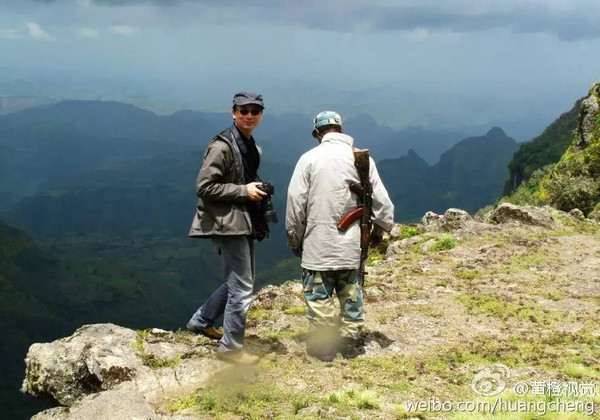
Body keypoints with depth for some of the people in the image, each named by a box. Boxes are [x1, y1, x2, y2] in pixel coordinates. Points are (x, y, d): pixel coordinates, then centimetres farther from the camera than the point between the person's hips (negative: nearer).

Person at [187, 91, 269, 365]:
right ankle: (231, 347, 10)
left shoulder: (250, 147, 13)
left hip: (244, 223, 10)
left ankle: (201, 321, 35)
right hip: (227, 224, -10)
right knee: (242, 287, -4)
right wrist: (244, 191, -18)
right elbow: (204, 187, -20)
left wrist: (258, 190, 8)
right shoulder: (222, 146, -16)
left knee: (238, 281, 20)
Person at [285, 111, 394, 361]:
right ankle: (350, 341, 22)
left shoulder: (310, 158, -6)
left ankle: (324, 344, 13)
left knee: (319, 294, 7)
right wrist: (380, 229, 18)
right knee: (351, 293, 14)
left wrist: (295, 238, 6)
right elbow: (382, 201, 2)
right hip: (353, 244, 3)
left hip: (319, 243, -3)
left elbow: (296, 202, -5)